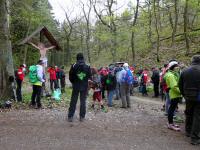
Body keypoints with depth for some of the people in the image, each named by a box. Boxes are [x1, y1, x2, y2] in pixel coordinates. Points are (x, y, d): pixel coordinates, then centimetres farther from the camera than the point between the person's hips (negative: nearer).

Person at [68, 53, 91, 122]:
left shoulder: (74, 66, -7)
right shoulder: (87, 66, -2)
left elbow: (70, 77, -3)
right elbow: (89, 77, 2)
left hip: (76, 86, -1)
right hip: (84, 86, 1)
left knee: (73, 101, 7)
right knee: (83, 101, 9)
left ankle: (70, 117, 7)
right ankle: (82, 117, 11)